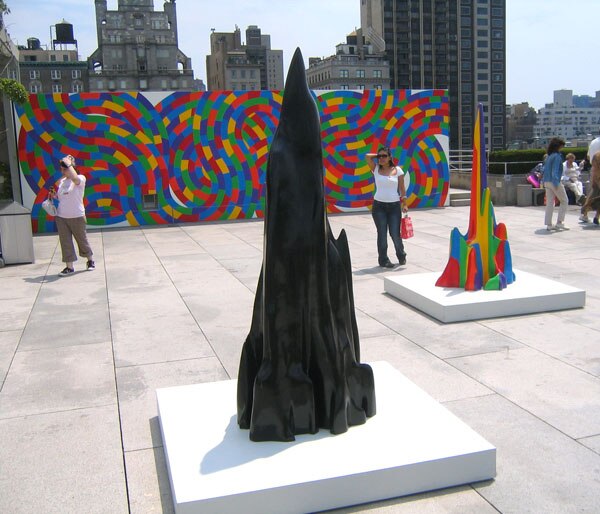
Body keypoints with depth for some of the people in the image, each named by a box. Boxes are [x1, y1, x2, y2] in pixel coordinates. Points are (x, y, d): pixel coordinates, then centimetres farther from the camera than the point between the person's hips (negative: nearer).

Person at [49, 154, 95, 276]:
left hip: (77, 217, -5)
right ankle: (69, 266, 8)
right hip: (61, 217, 5)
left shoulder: (81, 179, -8)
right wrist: (54, 195, 0)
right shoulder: (61, 181, 9)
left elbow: (75, 178, -33)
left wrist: (68, 164, -24)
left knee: (82, 239, 9)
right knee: (65, 242, 2)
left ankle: (90, 261, 30)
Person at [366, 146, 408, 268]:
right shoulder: (376, 169, 5)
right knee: (382, 234, 2)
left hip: (394, 205, -1)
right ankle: (383, 260, 12)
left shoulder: (397, 170, 3)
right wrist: (378, 155, 7)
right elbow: (368, 156, -5)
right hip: (379, 205, 1)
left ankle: (401, 256, 25)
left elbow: (402, 188, 3)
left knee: (395, 233, 0)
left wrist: (404, 204, -2)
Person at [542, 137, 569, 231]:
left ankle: (549, 224, 7)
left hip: (547, 182, 8)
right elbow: (555, 171, -18)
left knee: (550, 203, 8)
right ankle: (560, 222, 2)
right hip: (554, 181, -8)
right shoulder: (557, 156, -12)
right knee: (564, 201, 5)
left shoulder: (549, 156, 13)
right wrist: (556, 183, -20)